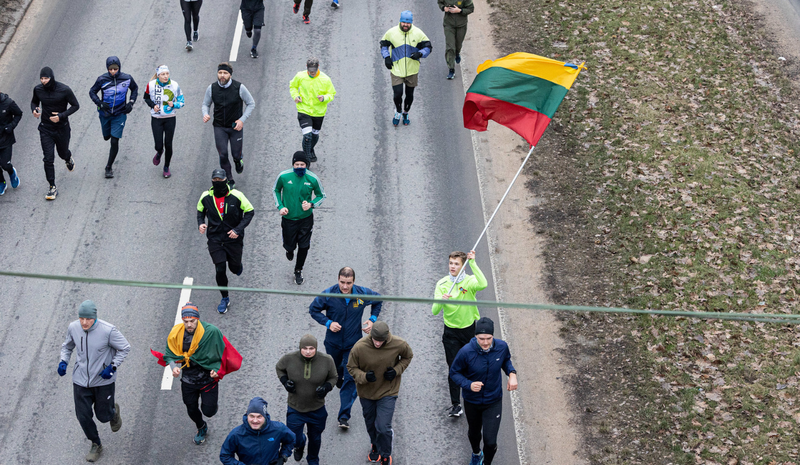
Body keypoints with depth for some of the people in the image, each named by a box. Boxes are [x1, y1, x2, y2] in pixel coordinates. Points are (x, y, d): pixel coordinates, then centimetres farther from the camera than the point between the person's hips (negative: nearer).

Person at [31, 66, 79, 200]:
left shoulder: (64, 90, -18)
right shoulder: (38, 89, -7)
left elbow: (75, 105, -9)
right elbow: (34, 102, 13)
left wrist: (62, 116, -22)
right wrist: (34, 110, -11)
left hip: (62, 128, -1)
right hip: (46, 128, 1)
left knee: (63, 153, 20)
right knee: (48, 159, -5)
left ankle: (69, 158, 59)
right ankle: (52, 188, 3)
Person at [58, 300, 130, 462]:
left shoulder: (108, 330, -23)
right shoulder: (73, 328, -10)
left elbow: (125, 348, -9)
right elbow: (67, 346, 11)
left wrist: (113, 367, -18)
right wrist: (63, 361, -6)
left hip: (103, 381, -3)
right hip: (80, 381, 3)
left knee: (103, 416, 8)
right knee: (83, 416, 5)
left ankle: (114, 410, 47)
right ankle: (96, 445, 30)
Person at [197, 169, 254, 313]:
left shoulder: (236, 196, -15)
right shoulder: (206, 197, -7)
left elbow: (250, 212, -5)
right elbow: (200, 211, 13)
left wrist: (238, 229, -15)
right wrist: (200, 223, -8)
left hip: (233, 238, -1)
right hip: (215, 238, 1)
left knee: (235, 268, 10)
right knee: (220, 270, -5)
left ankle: (238, 266, 50)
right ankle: (225, 299, 15)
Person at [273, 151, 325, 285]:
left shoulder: (312, 178, -13)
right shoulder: (283, 176, -13)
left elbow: (321, 196, 2)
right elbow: (276, 190, 6)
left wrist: (311, 204, -17)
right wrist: (280, 206, -7)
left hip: (306, 218, 0)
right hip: (288, 218, 0)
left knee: (304, 247, 6)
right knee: (289, 245, 10)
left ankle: (298, 270, 31)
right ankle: (290, 249, 51)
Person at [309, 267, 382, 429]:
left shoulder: (363, 294, -15)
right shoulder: (328, 294, -19)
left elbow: (378, 300, 8)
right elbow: (313, 309, -4)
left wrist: (372, 319, -5)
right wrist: (328, 322, -19)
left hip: (353, 343, -1)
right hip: (333, 342, 1)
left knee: (350, 379, -8)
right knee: (334, 368, 25)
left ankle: (344, 416, -6)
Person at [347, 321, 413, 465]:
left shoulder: (399, 344, -21)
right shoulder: (359, 347, -24)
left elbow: (408, 357, 2)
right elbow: (351, 367, -10)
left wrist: (396, 370, -14)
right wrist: (364, 377, -30)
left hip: (388, 392, -1)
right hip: (366, 393, 2)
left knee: (383, 428, -7)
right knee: (370, 424, 22)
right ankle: (375, 445, 54)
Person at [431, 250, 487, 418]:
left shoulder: (470, 281, -11)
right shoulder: (442, 284, -7)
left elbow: (483, 284, -37)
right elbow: (434, 311, -14)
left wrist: (473, 263, -39)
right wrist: (441, 301, -36)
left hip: (470, 329, 0)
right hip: (451, 331, 0)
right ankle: (455, 405, 6)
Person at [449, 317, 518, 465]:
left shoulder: (501, 346, -20)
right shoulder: (466, 352, -28)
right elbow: (454, 372, -13)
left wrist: (512, 374, -15)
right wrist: (469, 384, -30)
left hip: (494, 402, 0)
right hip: (472, 401, 0)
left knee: (490, 441, -5)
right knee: (474, 433, 26)